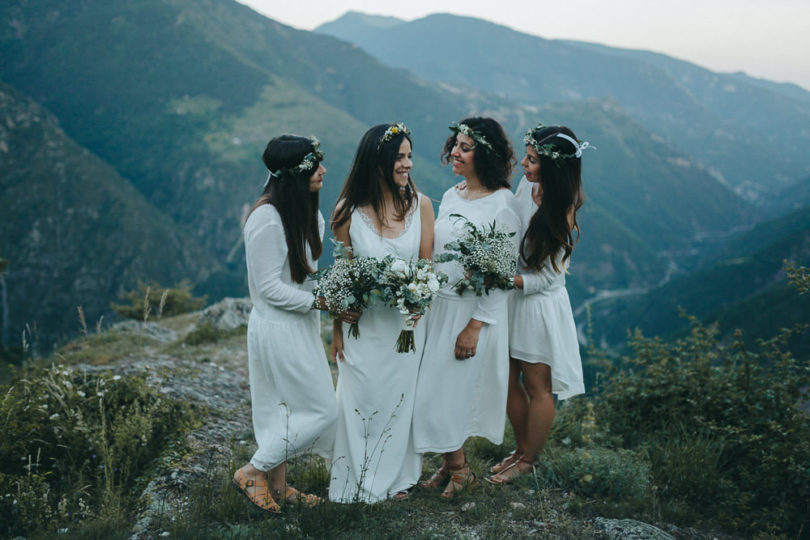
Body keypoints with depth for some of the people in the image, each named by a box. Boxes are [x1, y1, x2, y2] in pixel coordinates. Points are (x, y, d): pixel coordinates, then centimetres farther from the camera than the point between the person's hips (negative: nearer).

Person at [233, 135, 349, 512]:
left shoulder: (305, 211, 6)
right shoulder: (267, 219, -23)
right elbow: (269, 288, -21)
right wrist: (320, 301, -20)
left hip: (299, 326, 9)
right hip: (278, 329, -9)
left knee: (285, 409, 18)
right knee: (320, 410, -2)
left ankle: (278, 485, 32)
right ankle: (253, 472, 13)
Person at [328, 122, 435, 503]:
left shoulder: (421, 205, -7)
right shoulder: (349, 211, -10)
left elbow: (427, 265, 1)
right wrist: (337, 330, 0)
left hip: (406, 321, 2)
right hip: (362, 324, -1)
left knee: (399, 397, 14)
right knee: (359, 399, 9)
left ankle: (395, 477, 33)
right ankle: (357, 481, 28)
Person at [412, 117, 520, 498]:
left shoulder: (502, 203, -14)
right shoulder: (450, 196, 8)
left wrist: (475, 325, -18)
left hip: (475, 312, -7)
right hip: (439, 305, 7)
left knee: (444, 393, 0)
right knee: (434, 390, 13)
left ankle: (459, 468, 22)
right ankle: (451, 464, 30)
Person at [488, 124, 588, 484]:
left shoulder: (561, 215, -22)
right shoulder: (526, 186, -4)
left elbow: (545, 279, -19)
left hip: (539, 305, -7)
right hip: (510, 299, 7)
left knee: (536, 387, 11)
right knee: (508, 381, 16)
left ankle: (528, 461, 29)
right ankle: (521, 448, 37)